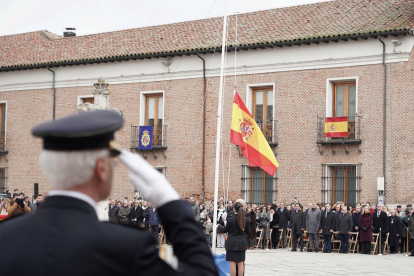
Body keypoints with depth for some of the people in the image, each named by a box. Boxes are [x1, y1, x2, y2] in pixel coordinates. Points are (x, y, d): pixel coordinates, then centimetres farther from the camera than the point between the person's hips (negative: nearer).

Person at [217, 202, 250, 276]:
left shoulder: (230, 219, -13)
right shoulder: (246, 219, -3)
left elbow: (225, 230, 0)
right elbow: (248, 231, 7)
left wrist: (219, 227, 19)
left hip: (232, 243, -4)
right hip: (242, 243, 4)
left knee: (232, 263, 1)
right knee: (240, 263, 8)